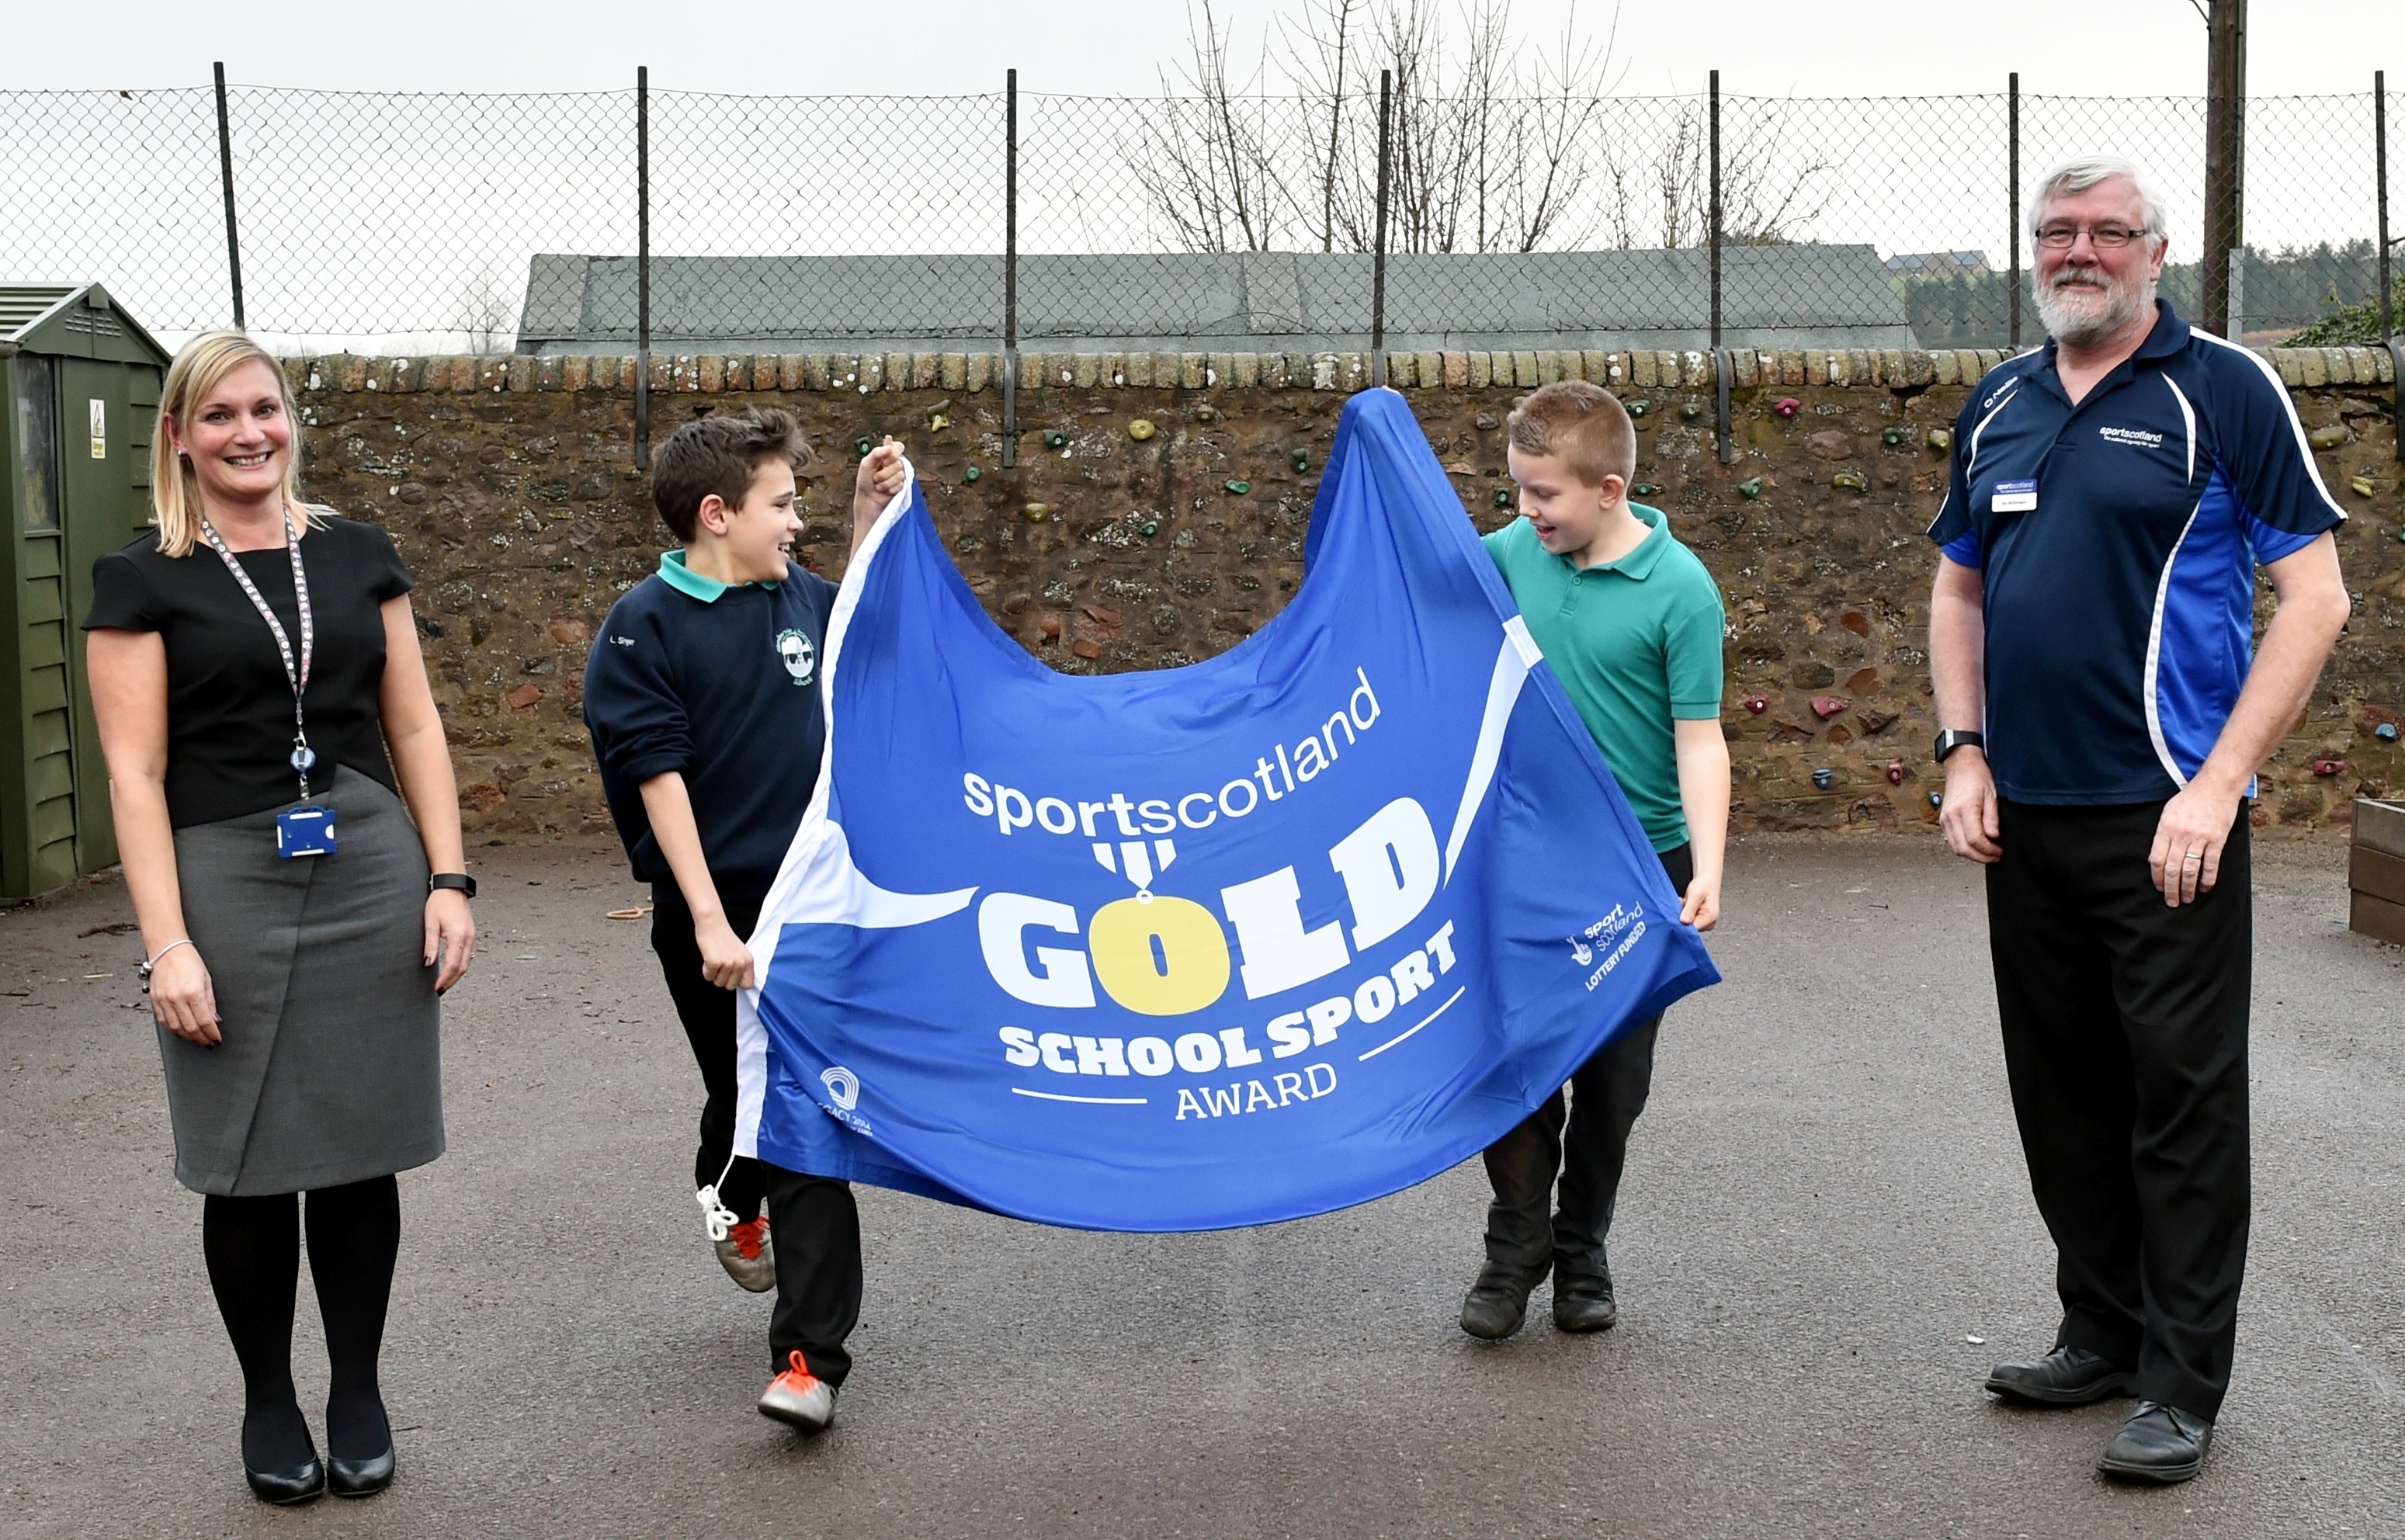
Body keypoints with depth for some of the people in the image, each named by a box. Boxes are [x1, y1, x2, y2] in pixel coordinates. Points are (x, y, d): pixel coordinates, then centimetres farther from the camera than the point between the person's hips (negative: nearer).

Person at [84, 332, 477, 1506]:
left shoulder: (357, 555, 10)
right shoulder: (143, 581, 1)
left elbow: (415, 728, 10)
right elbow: (135, 772, -4)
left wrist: (449, 879, 2)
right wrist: (166, 944, -12)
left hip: (370, 876, 2)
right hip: (226, 882, -2)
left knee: (362, 1154, 7)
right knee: (250, 1166, 4)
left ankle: (359, 1395, 24)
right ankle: (268, 1404, 23)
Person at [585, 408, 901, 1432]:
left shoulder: (801, 597, 5)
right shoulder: (644, 629, -9)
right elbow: (659, 778, -13)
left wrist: (872, 514, 11)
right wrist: (710, 923, -18)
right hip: (713, 914, -3)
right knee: (745, 1101, 14)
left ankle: (809, 1357, 0)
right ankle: (733, 1195, 49)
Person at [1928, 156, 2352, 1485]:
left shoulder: (2223, 390, -5)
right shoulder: (1998, 404, 12)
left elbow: (2316, 595, -9)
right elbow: (1957, 588, 19)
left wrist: (2219, 785, -16)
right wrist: (1964, 752, 6)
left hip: (2163, 821, -6)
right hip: (2024, 816, 6)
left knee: (2183, 1094, -1)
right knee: (2062, 1089, 13)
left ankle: (2184, 1384, 8)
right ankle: (2104, 1333, 27)